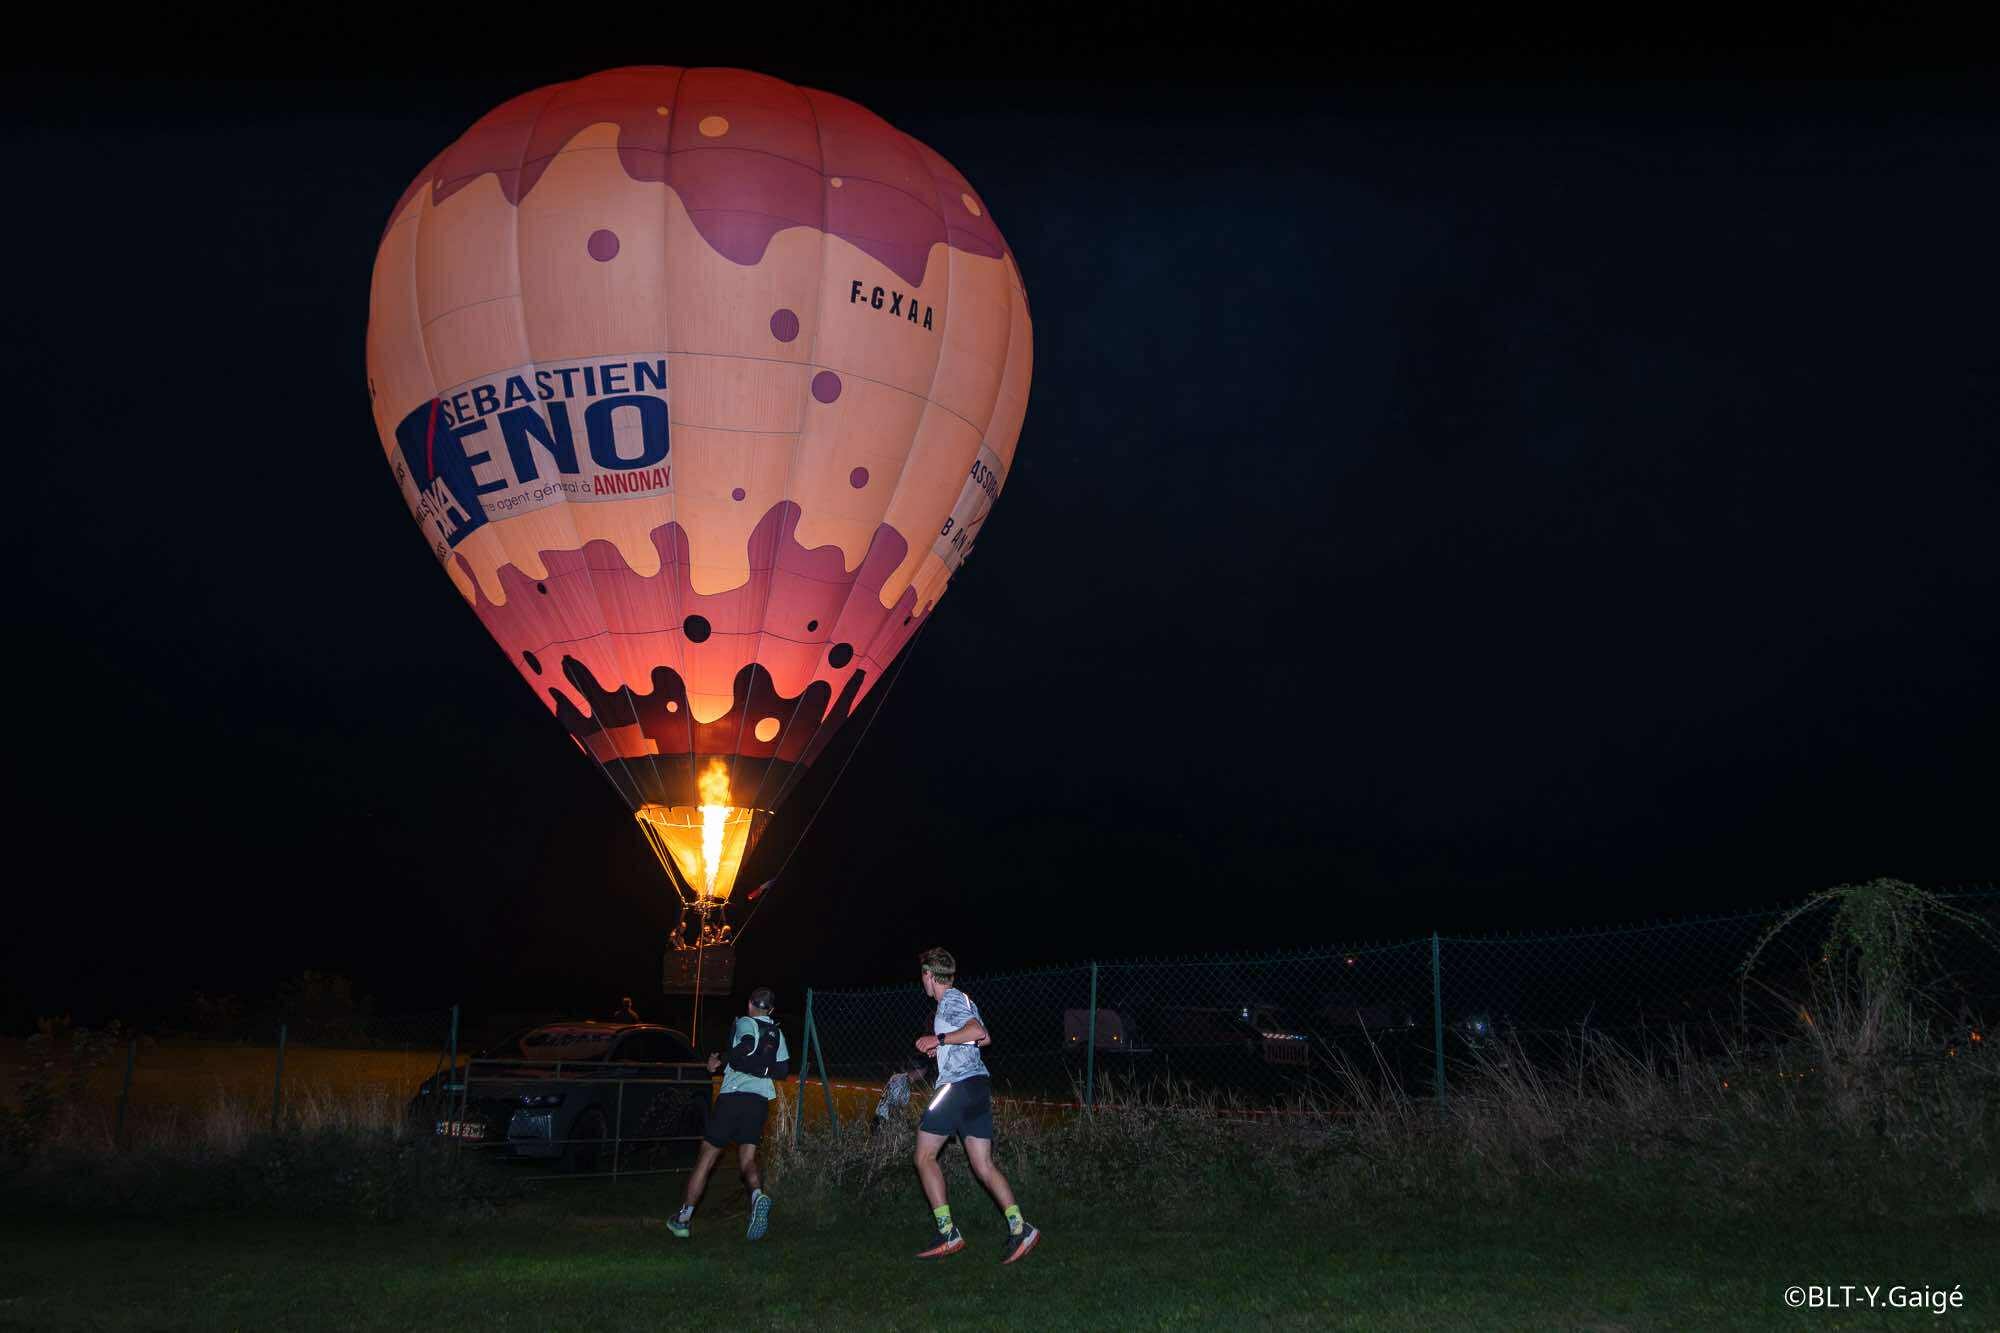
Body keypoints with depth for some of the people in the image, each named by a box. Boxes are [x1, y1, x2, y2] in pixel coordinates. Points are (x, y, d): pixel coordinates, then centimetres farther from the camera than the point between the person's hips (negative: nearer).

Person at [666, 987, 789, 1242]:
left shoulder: (746, 1023, 0)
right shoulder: (777, 1034, 17)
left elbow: (746, 1049, -20)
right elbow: (783, 1068, 22)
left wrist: (721, 1060, -6)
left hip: (734, 1094, -4)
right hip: (761, 1099, 4)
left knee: (707, 1155, 5)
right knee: (748, 1158, 6)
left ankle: (683, 1217, 10)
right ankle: (758, 1194, -27)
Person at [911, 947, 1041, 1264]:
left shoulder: (951, 1000, -8)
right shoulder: (963, 1000, 21)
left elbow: (978, 1031, -22)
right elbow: (984, 1038, 31)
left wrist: (939, 1039, -15)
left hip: (958, 1085, -9)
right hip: (979, 1084, 9)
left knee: (925, 1156, 1)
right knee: (983, 1166, 5)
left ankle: (947, 1233, -4)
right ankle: (1019, 1229, -8)